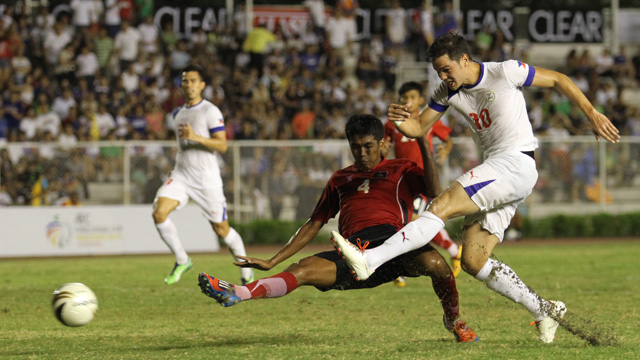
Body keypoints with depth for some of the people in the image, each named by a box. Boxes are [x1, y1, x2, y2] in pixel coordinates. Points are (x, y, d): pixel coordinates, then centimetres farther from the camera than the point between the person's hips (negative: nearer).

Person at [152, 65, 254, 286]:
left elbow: (222, 145, -15)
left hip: (207, 179, -5)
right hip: (181, 175, 5)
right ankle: (182, 260, -4)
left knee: (221, 229, 2)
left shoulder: (210, 111, -7)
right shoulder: (178, 113, 14)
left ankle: (246, 271, 25)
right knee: (159, 212, -19)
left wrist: (196, 137, -27)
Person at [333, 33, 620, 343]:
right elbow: (419, 128, 10)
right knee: (473, 262, -1)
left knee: (440, 207, -23)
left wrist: (592, 114, 2)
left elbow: (558, 80, 3)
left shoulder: (505, 73, -7)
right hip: (494, 173, 9)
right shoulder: (448, 92, 10)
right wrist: (400, 121, -14)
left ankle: (368, 260, -32)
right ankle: (543, 311, 8)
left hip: (516, 165, -9)